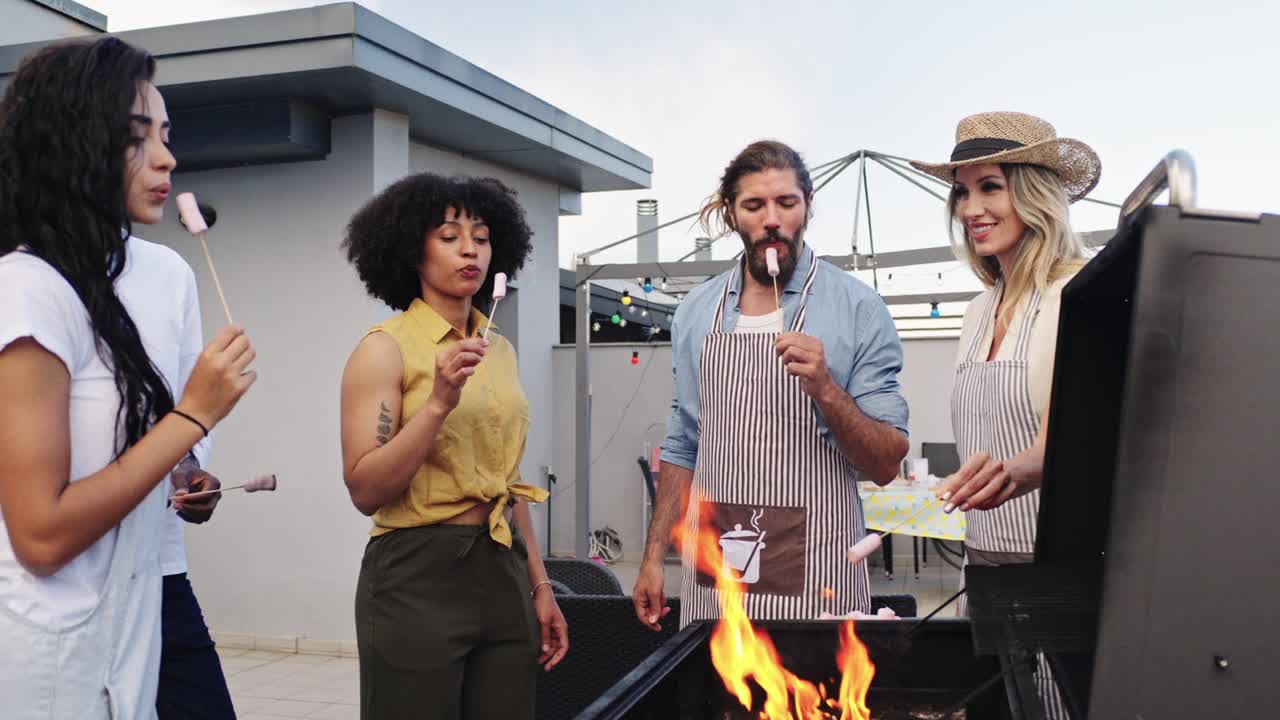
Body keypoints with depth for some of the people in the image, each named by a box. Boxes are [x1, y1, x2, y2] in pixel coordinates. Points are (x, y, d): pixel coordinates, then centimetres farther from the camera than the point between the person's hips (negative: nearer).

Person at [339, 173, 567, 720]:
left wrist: (539, 584, 14)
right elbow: (364, 492, -14)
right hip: (418, 578, -6)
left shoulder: (499, 349, 9)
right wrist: (439, 402, -24)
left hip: (503, 575, 6)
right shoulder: (386, 348, -8)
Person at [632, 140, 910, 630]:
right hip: (711, 570, 4)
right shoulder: (696, 313, 6)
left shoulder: (858, 309, -7)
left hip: (812, 572, -3)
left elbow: (886, 465, -8)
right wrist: (654, 556, 9)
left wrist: (825, 389, -23)